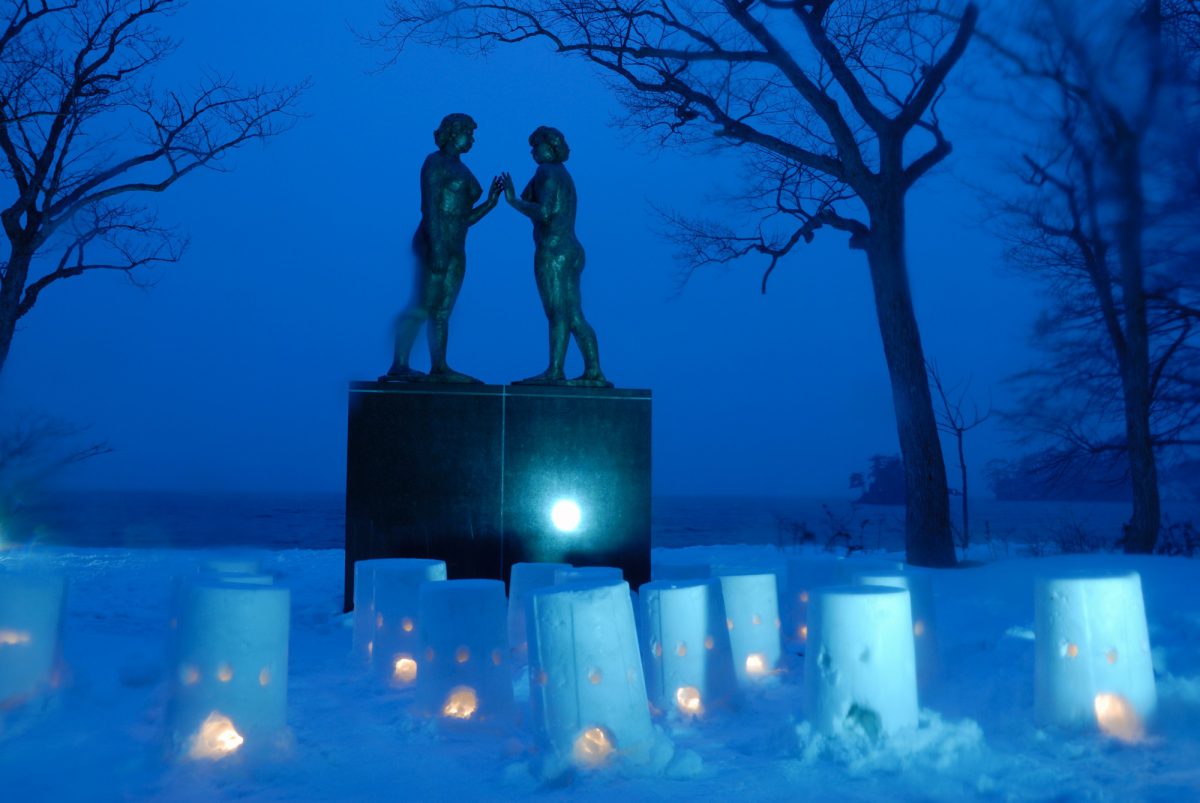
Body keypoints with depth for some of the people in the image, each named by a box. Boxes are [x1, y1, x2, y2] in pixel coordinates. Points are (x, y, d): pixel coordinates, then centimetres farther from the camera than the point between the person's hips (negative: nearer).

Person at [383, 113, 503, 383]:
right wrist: (437, 248, -23)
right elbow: (430, 206, -14)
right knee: (422, 307, -14)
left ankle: (439, 368, 6)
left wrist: (491, 200, 10)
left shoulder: (460, 169, 22)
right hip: (435, 245, -8)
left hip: (455, 249, 8)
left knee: (442, 312, 6)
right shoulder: (436, 162, -3)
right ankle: (398, 366, -17)